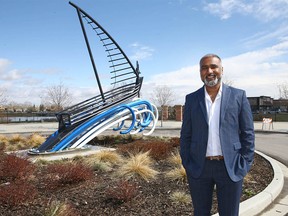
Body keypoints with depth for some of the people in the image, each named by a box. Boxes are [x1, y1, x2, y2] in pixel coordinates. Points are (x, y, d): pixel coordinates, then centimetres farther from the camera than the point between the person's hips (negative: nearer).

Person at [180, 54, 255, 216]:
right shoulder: (191, 99, 3)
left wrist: (244, 166, -5)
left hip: (231, 168, -1)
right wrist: (187, 164, 0)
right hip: (199, 168, 1)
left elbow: (247, 133, 0)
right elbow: (186, 134, 5)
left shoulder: (238, 96, -1)